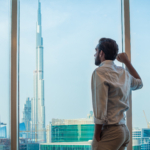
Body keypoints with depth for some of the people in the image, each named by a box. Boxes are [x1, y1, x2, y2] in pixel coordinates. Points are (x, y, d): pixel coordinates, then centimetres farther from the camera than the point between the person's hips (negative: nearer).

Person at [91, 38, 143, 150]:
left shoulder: (100, 72, -11)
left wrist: (97, 135, -12)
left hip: (109, 132, -8)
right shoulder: (123, 72, 13)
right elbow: (139, 83, 37)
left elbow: (100, 107, -17)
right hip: (124, 131, 8)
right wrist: (127, 62, 36)